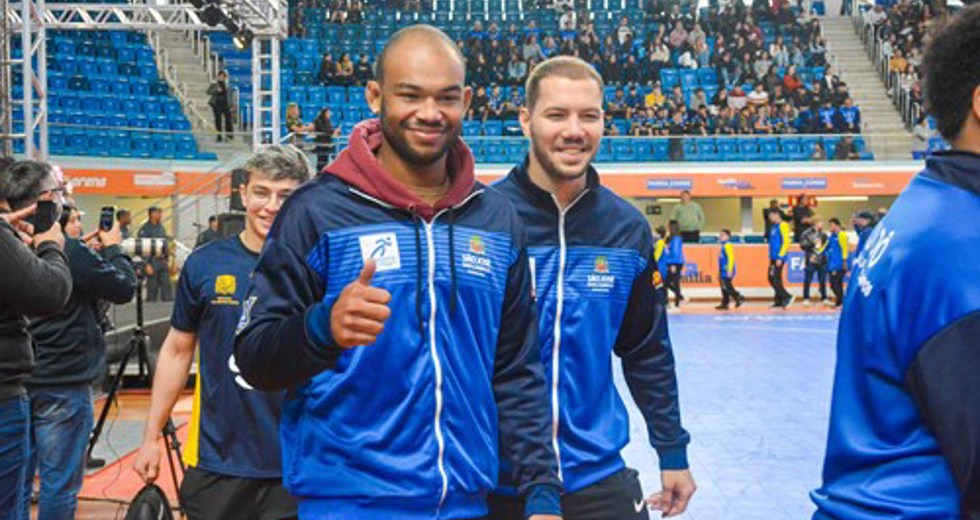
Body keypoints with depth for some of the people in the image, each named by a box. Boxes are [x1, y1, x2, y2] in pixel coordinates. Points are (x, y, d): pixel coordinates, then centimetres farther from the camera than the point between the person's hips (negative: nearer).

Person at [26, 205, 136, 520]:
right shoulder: (71, 251, -15)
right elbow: (124, 288, -9)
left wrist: (96, 252, 14)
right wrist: (113, 249, 5)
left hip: (20, 377, 8)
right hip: (63, 383, -8)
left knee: (18, 479, 14)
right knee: (61, 480, 2)